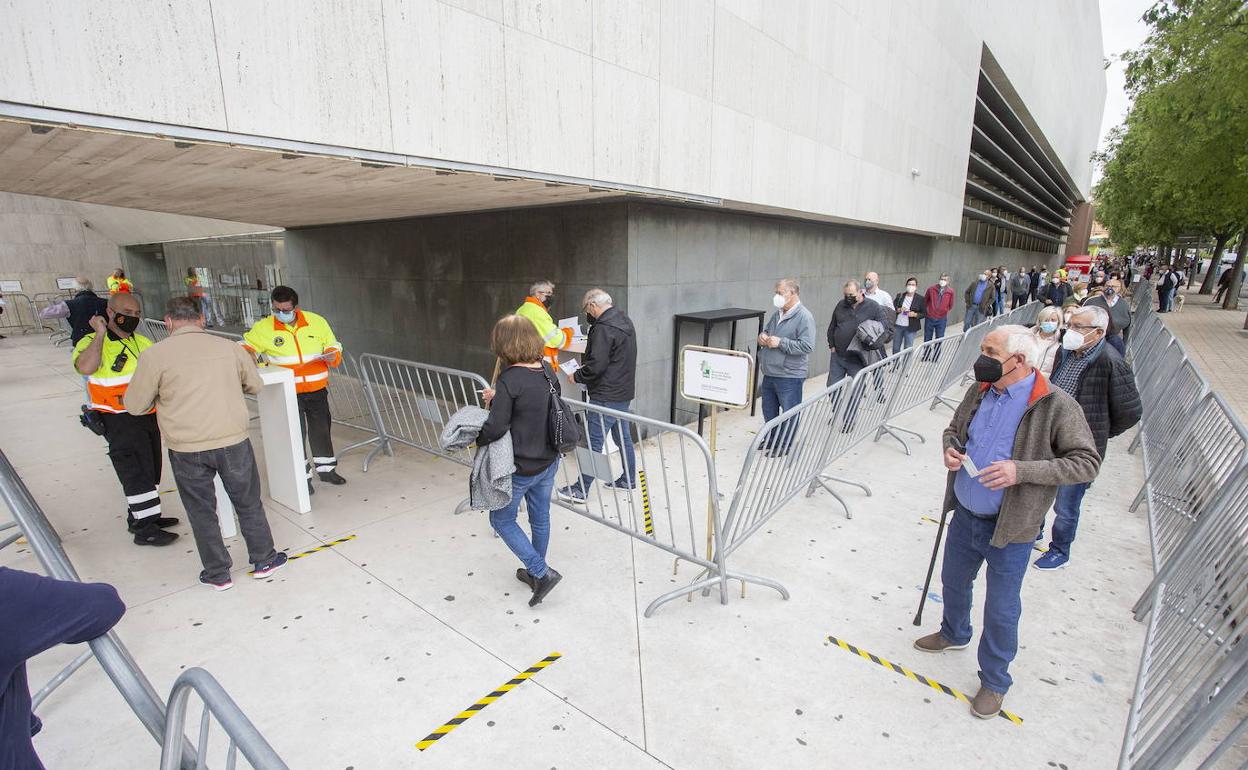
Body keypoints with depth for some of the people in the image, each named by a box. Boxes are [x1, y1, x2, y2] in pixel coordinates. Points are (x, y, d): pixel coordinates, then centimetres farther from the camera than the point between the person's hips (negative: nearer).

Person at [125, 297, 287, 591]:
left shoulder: (155, 355, -8)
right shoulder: (228, 347, -2)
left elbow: (135, 405, -1)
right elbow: (256, 385, 10)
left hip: (186, 449, -1)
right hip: (234, 442, 1)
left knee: (201, 511, 16)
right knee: (248, 503, 17)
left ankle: (217, 574, 27)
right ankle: (263, 560, 29)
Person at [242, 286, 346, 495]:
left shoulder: (317, 322, -2)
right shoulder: (263, 328, -7)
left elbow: (333, 347, 5)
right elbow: (245, 347, 3)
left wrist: (332, 355, -16)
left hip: (317, 390, 2)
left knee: (322, 429, 15)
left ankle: (326, 468, 35)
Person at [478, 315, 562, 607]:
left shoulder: (509, 379, -24)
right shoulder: (546, 370, -1)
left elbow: (496, 427, -25)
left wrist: (477, 440, -5)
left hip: (520, 468, -7)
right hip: (548, 462, 7)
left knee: (502, 519, 15)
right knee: (540, 517, 21)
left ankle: (541, 572, 12)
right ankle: (536, 572, 41)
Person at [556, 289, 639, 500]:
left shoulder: (604, 328, -19)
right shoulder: (625, 321, 12)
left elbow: (597, 365, -23)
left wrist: (577, 376, -7)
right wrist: (586, 363, 13)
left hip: (606, 396, -10)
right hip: (624, 392, 10)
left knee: (593, 441, -3)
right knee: (623, 437, 18)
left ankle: (581, 490, 5)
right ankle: (628, 479, 30)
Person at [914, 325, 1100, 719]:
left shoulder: (1056, 405, -18)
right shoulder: (979, 391, -2)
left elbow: (1087, 462, -16)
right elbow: (954, 428, 14)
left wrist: (1022, 470, -29)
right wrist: (950, 448, -9)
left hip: (1009, 528, -5)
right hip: (965, 516, 6)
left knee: (1001, 610, 10)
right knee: (953, 582, 26)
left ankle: (994, 680, 34)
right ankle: (954, 634, 55)